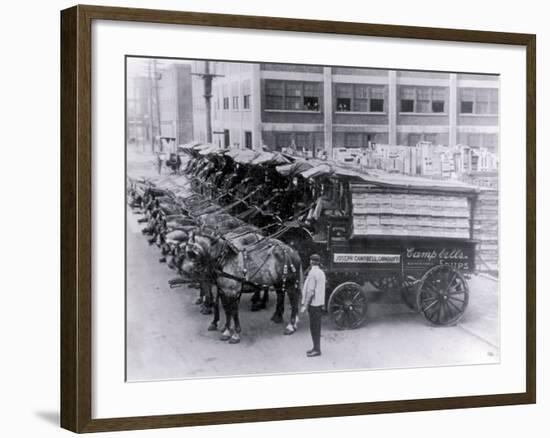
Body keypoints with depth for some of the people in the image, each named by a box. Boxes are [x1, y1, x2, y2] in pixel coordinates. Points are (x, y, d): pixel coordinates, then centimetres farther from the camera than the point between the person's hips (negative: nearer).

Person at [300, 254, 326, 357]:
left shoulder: (312, 273, -17)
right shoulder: (321, 273, 11)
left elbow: (310, 291, -20)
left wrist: (305, 305, -17)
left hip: (314, 304, -9)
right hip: (319, 303, 9)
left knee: (314, 327, -4)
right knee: (316, 327, 15)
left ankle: (317, 350, -2)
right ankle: (316, 348, 22)